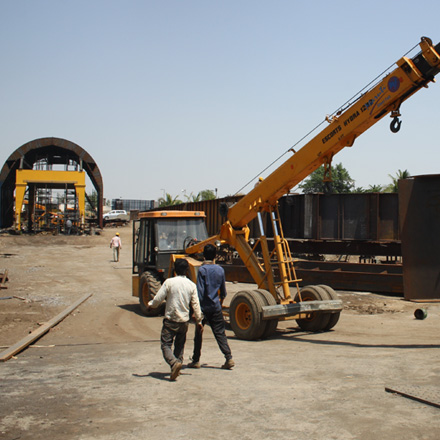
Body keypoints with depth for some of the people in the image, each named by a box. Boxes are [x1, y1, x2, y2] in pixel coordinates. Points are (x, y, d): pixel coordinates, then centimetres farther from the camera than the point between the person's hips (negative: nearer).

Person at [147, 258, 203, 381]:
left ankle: (174, 363, -23)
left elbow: (158, 299, -8)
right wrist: (199, 321, 11)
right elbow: (195, 304, 2)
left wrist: (150, 305, 13)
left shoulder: (169, 282, -10)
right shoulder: (191, 285, 0)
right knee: (180, 345, 19)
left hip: (170, 320, -4)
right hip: (184, 320, 4)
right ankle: (177, 365, 17)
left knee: (165, 345, 0)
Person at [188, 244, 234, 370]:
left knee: (198, 334, 8)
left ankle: (196, 360, 15)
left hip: (204, 307, -4)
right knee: (220, 333, 6)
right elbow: (223, 290, 14)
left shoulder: (202, 269, -10)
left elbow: (200, 291, -14)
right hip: (216, 307, 4)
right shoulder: (220, 269, 4)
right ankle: (229, 358, -4)